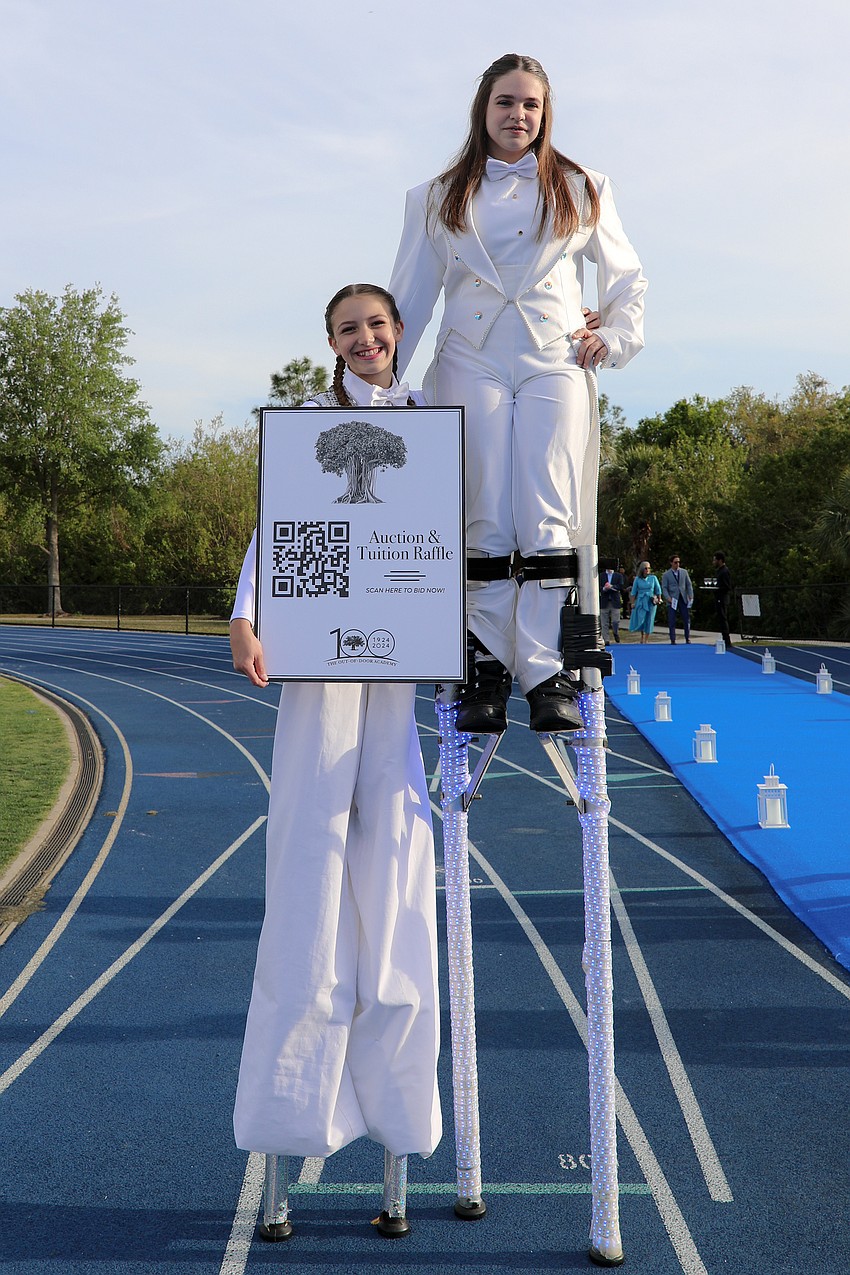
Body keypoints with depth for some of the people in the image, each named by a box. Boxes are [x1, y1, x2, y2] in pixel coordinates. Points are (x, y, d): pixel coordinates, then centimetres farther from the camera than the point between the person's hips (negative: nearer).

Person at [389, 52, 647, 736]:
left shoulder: (582, 191, 16)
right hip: (471, 366, 1)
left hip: (555, 366, 0)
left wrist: (615, 336, 6)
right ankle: (488, 670, -3)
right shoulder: (438, 198, 16)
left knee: (548, 519, -12)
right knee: (484, 520, -7)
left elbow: (628, 277, 22)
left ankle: (548, 676, -13)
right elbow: (409, 296, 15)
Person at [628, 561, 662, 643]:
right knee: (640, 620, -4)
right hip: (640, 601, 0)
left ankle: (645, 640, 8)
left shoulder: (653, 578, 2)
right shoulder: (637, 579, 1)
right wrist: (632, 603, 1)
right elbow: (634, 592, 5)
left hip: (651, 602, 0)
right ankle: (642, 635, 24)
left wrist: (659, 600, 4)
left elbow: (658, 590, 7)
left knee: (648, 621, 0)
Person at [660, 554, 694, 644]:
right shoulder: (666, 575, 2)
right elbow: (664, 588, -2)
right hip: (672, 600, -2)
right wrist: (668, 598, -16)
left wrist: (691, 597, -1)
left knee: (687, 620, 3)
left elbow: (689, 585, 10)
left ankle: (688, 639, 11)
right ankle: (673, 641, 3)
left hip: (683, 599, 2)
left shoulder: (684, 572, 9)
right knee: (672, 621, -2)